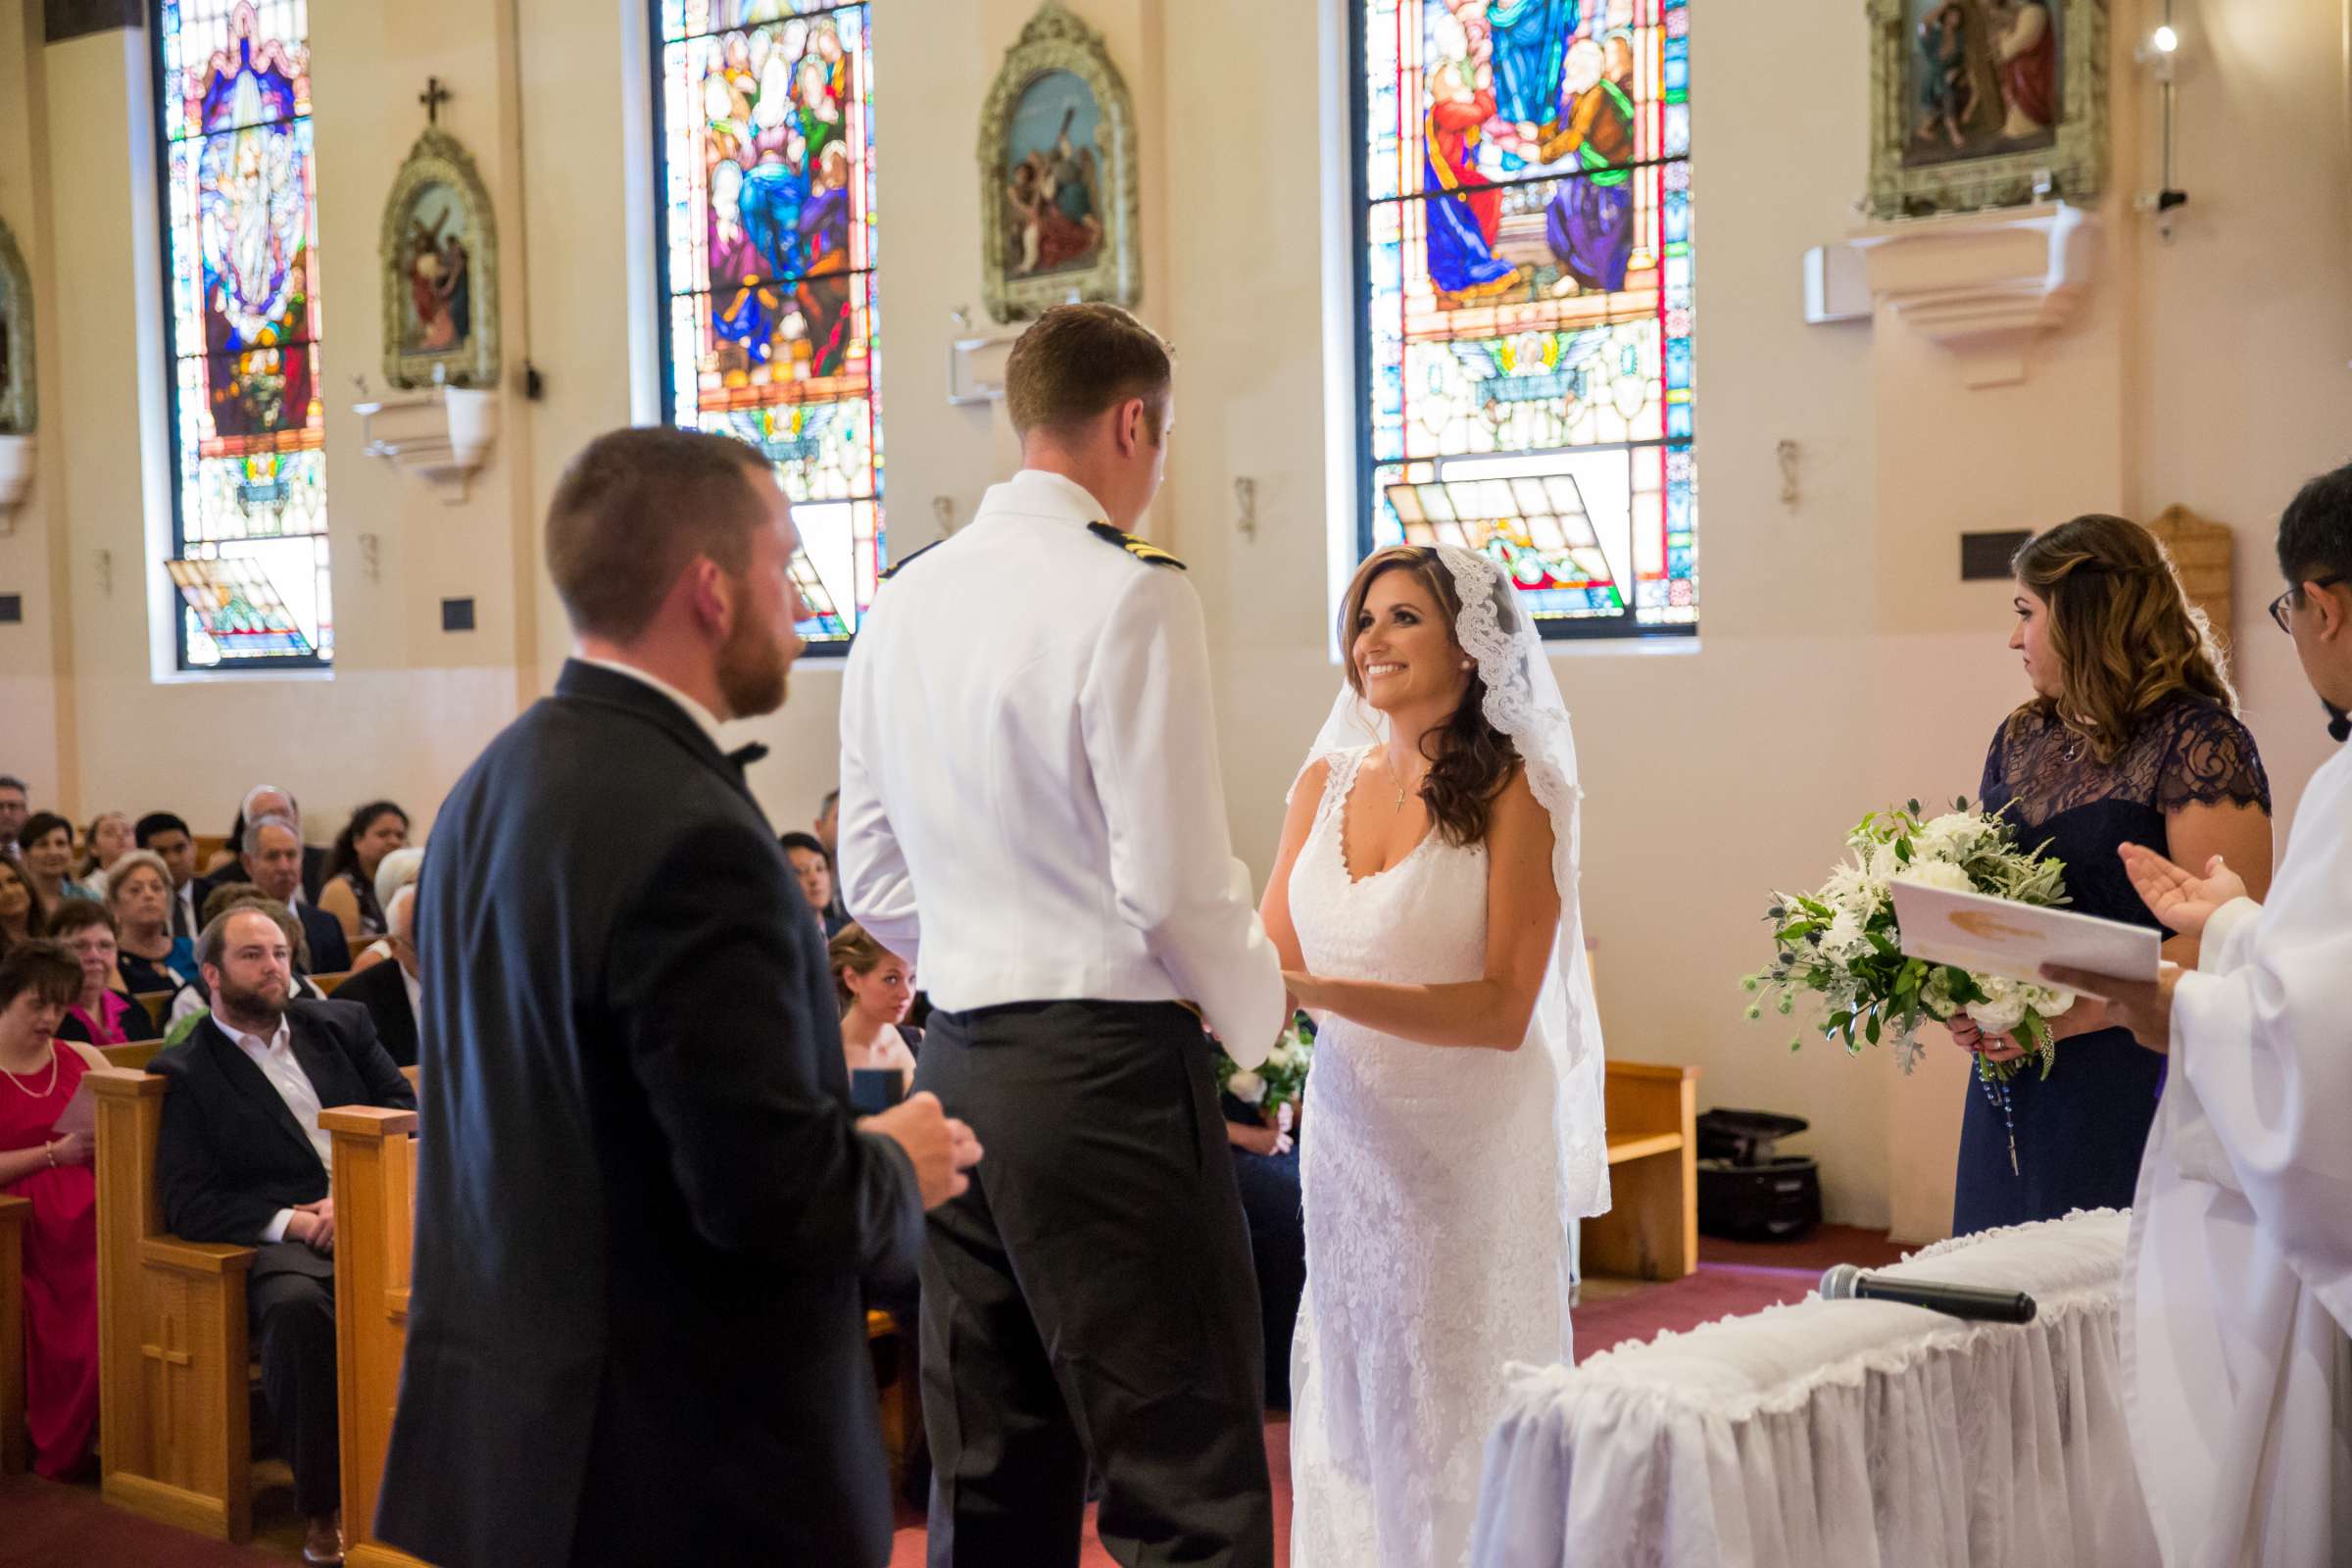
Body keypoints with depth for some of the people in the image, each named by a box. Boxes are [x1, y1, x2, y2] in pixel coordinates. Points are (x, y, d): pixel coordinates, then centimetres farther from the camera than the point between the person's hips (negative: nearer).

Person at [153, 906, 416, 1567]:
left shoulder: (340, 1024, 20)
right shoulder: (187, 1071, 10)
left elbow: (406, 1111, 13)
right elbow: (189, 1204, 1)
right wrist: (294, 1222, -13)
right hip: (281, 1242, -2)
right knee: (297, 1304, -39)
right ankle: (321, 1508, -23)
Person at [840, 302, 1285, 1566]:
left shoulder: (904, 602, 10)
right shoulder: (1129, 595, -12)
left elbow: (870, 879, 14)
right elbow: (1175, 880, -15)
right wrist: (1255, 1008, 2)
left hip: (960, 1063, 8)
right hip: (1107, 1069, -7)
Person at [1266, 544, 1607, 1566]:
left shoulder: (1513, 793, -11)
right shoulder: (1327, 781, 5)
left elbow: (1503, 1009, -17)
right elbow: (1267, 961, 6)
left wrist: (1320, 990, -26)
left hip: (1471, 1139, -5)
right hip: (1348, 1127, 5)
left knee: (1459, 1413, 5)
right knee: (1351, 1399, 13)